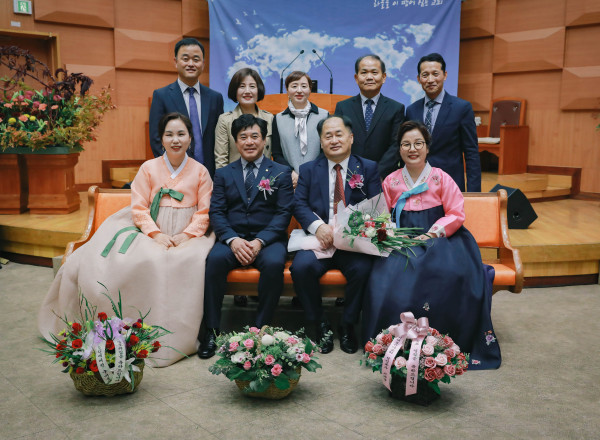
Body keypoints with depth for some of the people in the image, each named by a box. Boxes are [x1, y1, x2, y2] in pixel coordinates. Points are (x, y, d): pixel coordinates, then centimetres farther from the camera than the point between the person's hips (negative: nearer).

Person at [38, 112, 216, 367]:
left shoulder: (200, 172, 11)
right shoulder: (148, 168, 12)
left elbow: (205, 212, 6)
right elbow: (139, 208, 5)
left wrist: (185, 235, -10)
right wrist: (156, 234, -11)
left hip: (188, 236, 0)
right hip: (153, 233, 1)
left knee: (194, 260, -34)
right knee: (146, 261, -31)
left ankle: (179, 335, -23)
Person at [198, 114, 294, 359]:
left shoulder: (281, 173, 10)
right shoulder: (223, 174, 16)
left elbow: (284, 213, 0)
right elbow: (216, 212, 5)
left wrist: (259, 241, -15)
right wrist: (232, 240, -15)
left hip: (268, 239, -1)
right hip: (233, 238, 1)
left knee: (274, 263, -34)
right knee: (215, 259, -30)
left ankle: (261, 328, -19)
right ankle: (211, 331, -22)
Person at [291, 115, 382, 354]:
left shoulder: (368, 168, 11)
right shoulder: (308, 170, 15)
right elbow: (299, 205, 3)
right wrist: (318, 226, -18)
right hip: (320, 241, 1)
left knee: (363, 269, -31)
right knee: (301, 267, -28)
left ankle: (348, 325, -5)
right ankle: (319, 325, -5)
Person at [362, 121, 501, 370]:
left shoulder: (441, 178, 5)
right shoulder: (391, 181, 13)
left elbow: (456, 215, -1)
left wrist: (431, 234, -14)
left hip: (438, 240, -1)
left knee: (450, 273, -33)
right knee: (387, 277, -30)